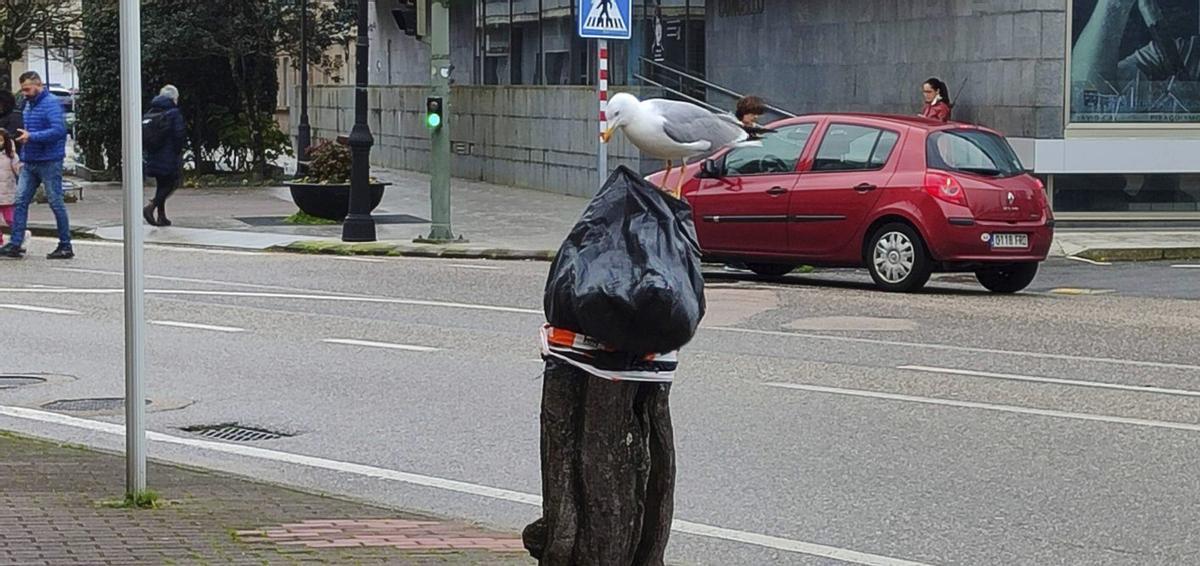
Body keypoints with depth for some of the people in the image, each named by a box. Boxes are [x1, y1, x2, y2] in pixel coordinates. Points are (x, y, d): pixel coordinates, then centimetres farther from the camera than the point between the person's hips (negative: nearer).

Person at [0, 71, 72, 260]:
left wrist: (31, 136, -22)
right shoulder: (29, 104, 15)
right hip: (30, 163, 8)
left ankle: (65, 246, 7)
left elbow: (59, 130, -23)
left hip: (49, 163, -8)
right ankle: (15, 244, 1)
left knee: (56, 203, -1)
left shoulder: (51, 103, -12)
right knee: (20, 202, 2)